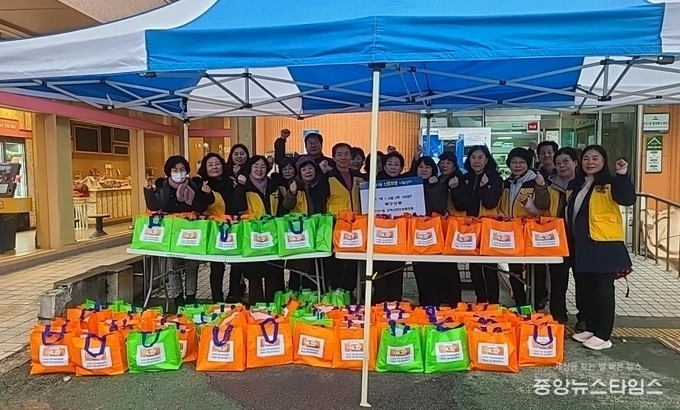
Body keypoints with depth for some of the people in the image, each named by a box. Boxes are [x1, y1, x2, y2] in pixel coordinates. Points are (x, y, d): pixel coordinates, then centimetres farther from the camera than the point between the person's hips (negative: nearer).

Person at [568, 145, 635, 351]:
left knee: (603, 290, 1)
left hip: (605, 245, -7)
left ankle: (603, 335, 10)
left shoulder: (610, 183, -7)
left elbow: (628, 200, -24)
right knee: (584, 290, 14)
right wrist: (569, 241, 13)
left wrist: (623, 175, -34)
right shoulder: (575, 185, 14)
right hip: (580, 246, 7)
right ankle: (590, 328, 27)